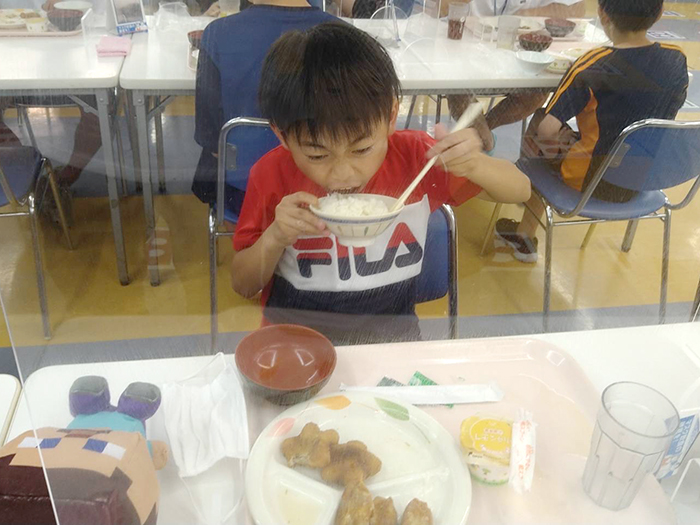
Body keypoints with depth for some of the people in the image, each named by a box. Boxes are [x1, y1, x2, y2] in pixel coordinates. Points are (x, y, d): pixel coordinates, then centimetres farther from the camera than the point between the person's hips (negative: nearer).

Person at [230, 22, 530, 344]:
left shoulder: (413, 157, -8)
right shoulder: (272, 174, -10)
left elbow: (520, 191, -1)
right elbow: (243, 286, -1)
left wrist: (473, 164, -20)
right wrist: (275, 237, -20)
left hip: (392, 334, 2)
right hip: (293, 337, -1)